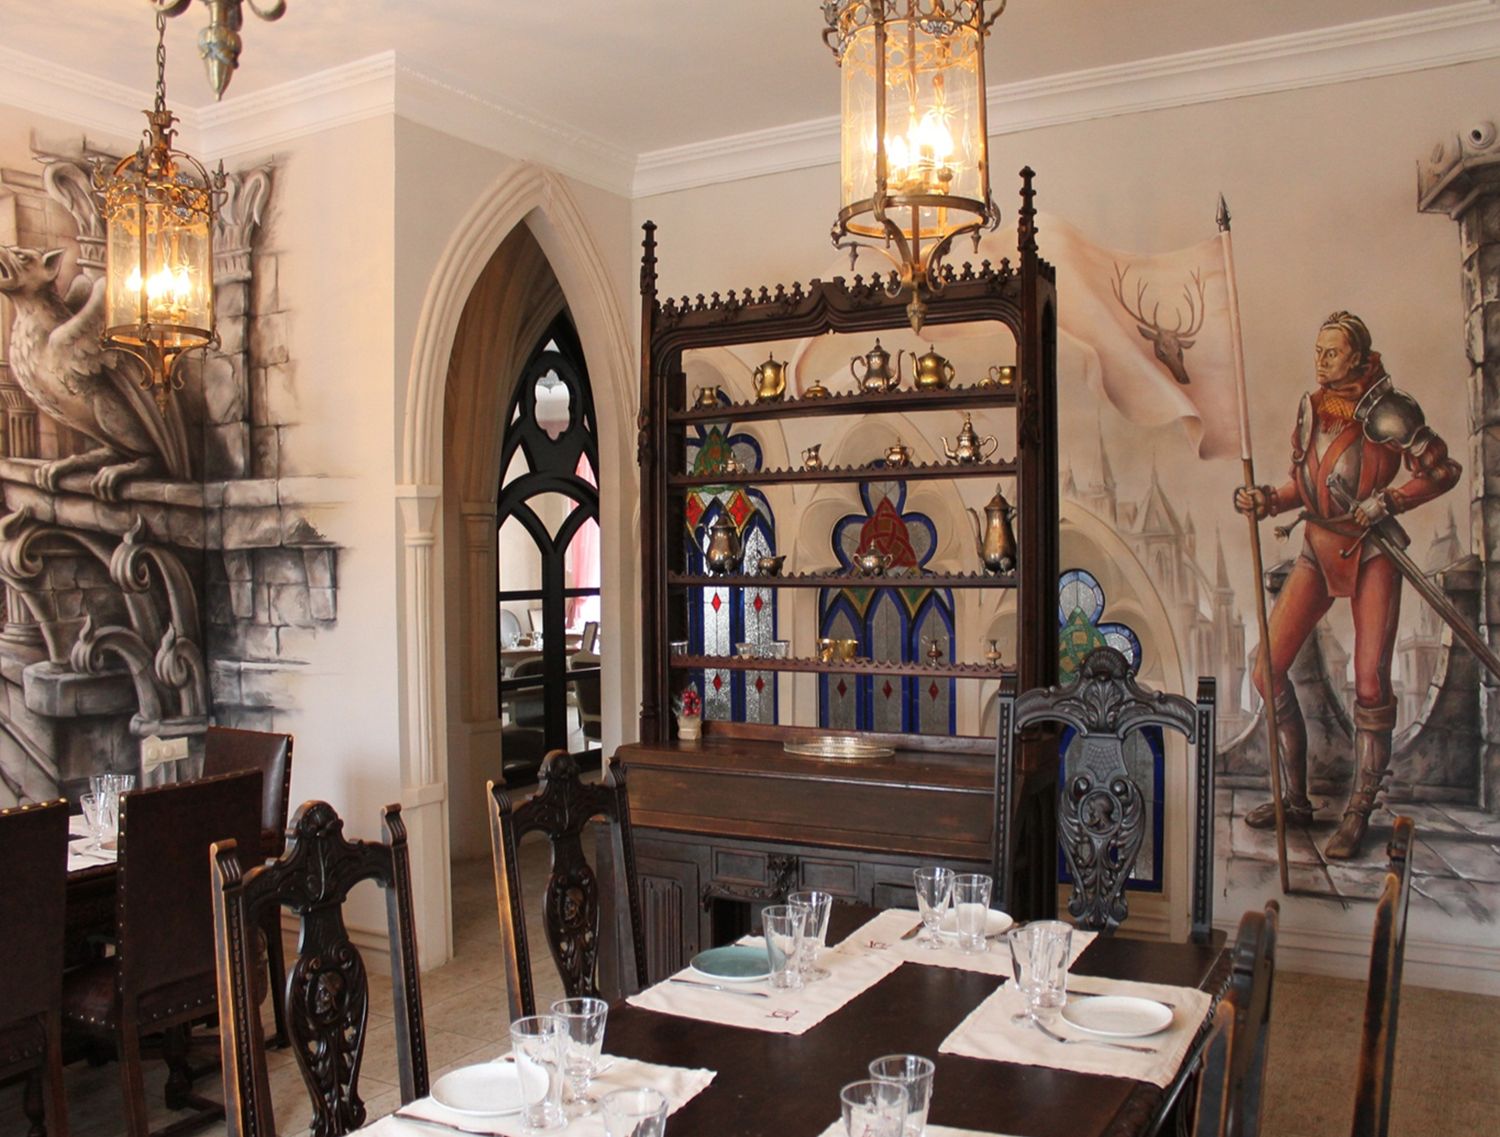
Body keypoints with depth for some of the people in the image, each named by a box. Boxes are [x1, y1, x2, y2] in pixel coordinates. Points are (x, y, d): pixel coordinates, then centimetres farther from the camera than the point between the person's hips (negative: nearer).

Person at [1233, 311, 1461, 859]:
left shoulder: (1384, 411, -9)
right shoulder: (1311, 407, 9)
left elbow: (1442, 470, -8)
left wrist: (1387, 501, -20)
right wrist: (1266, 500, -4)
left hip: (1370, 553, -5)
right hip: (1319, 551, 6)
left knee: (1370, 684, -8)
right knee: (1268, 672, -2)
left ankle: (1358, 814, 8)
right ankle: (1295, 798, 12)